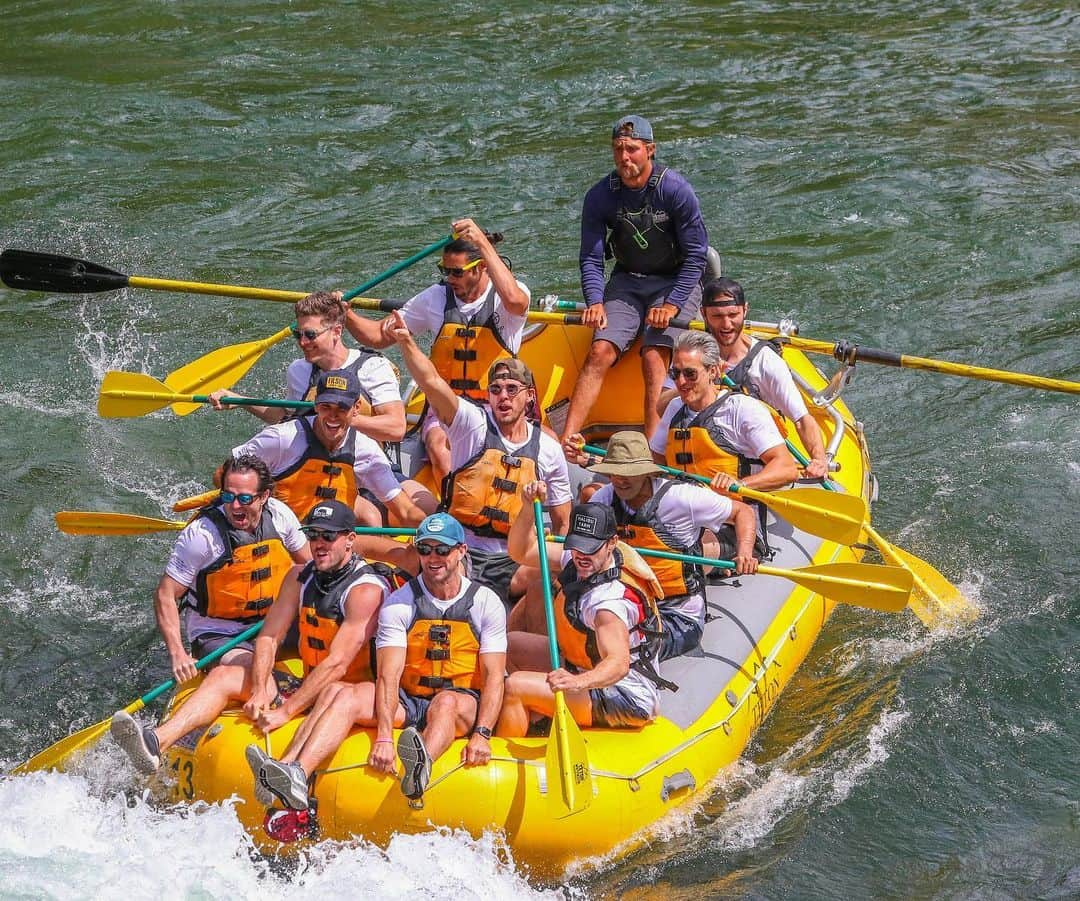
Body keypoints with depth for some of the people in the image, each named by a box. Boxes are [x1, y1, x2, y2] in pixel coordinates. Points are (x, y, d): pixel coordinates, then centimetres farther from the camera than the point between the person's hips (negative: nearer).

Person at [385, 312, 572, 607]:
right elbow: (432, 382, -19)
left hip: (510, 560, 2)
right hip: (460, 552, -2)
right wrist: (406, 342, -36)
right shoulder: (474, 423, -1)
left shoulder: (549, 449, 7)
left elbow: (562, 523, 15)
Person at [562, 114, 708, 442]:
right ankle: (566, 441, -23)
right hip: (626, 282, 3)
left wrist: (672, 306, -23)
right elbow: (591, 258, -2)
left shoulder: (676, 190, -16)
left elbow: (695, 255, -14)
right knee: (600, 351, -17)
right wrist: (595, 302, -19)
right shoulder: (599, 196, -6)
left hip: (676, 283, -3)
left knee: (654, 357, -24)